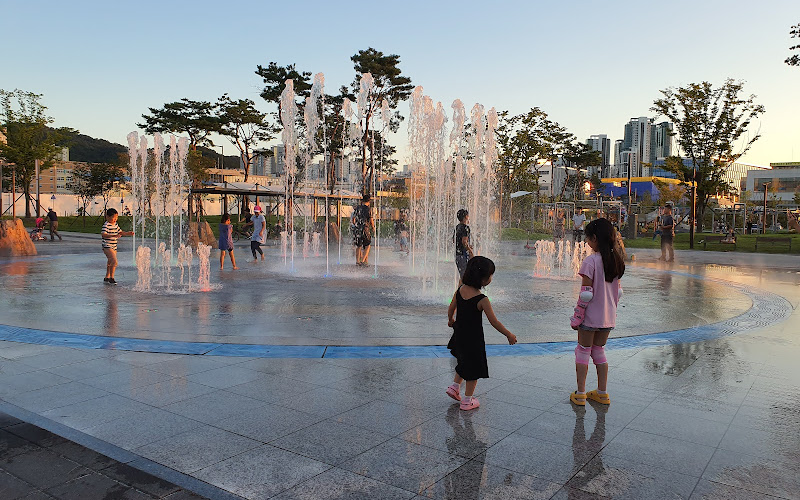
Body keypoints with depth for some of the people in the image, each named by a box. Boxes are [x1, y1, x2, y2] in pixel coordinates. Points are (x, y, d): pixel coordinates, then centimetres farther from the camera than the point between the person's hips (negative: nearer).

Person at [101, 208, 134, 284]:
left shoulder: (115, 224, 11)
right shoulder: (106, 225, -15)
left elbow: (120, 232, 22)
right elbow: (103, 234, -27)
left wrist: (128, 233, 6)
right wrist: (113, 236, -39)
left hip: (114, 247, 9)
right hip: (107, 247, -9)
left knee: (110, 262, 19)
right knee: (114, 261, -18)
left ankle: (106, 278, 32)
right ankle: (111, 278, -10)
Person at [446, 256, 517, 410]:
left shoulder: (460, 290, -7)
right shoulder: (482, 300, -25)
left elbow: (451, 309, 7)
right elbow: (494, 322, -19)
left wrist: (451, 320, 28)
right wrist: (509, 335, -5)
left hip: (459, 335, 7)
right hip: (474, 339, -6)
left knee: (465, 362, 29)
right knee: (474, 368, 12)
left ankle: (455, 387, 33)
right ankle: (467, 400, 23)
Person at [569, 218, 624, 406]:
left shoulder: (590, 261, -18)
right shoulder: (616, 260, 3)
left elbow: (586, 294, -18)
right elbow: (618, 291, 9)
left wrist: (577, 317, -10)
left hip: (590, 317, -6)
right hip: (608, 317, 6)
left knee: (583, 350, 7)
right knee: (599, 350, 18)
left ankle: (580, 394, 13)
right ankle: (602, 393, 24)